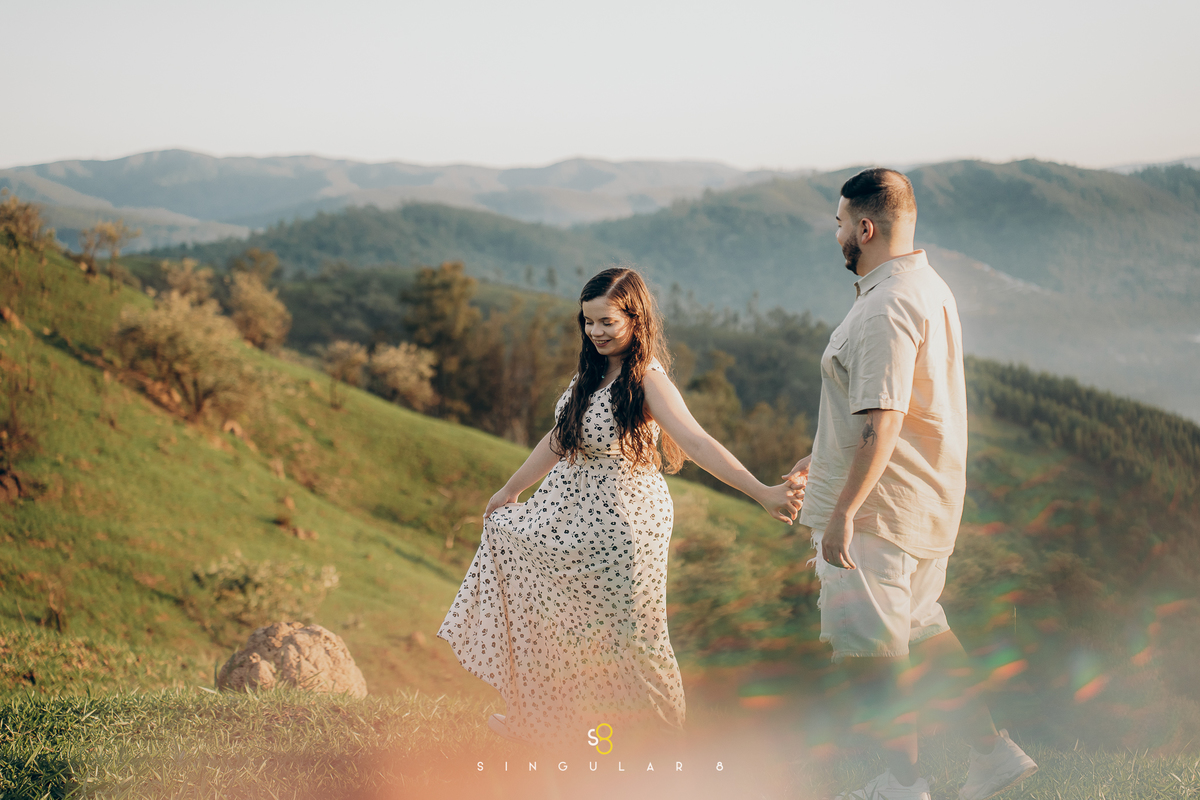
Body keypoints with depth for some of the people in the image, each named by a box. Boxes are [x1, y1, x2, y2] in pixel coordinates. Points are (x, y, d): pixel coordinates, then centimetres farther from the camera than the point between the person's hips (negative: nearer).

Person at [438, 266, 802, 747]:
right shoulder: (593, 371, 2)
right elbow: (560, 438, 13)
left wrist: (762, 493, -48)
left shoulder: (648, 381, -22)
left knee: (620, 627, 4)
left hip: (623, 519, -8)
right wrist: (511, 491, 22)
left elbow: (697, 443, -34)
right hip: (573, 509, 8)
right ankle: (539, 719, 35)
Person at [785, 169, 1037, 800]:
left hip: (877, 510, -10)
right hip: (927, 506, 10)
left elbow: (884, 422, -27)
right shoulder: (928, 288, 13)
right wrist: (825, 459, 26)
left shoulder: (885, 309, -21)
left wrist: (843, 510, -26)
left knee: (868, 651, 1)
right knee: (920, 630, 20)